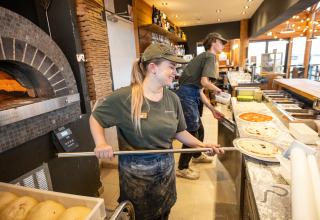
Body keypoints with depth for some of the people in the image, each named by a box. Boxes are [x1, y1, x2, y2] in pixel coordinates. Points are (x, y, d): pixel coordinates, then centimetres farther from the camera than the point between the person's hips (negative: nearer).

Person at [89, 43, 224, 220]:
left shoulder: (172, 99, -4)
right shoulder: (123, 97, -19)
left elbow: (179, 132, 5)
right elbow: (95, 118, -5)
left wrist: (201, 145, -7)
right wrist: (100, 143, -20)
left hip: (165, 169, 5)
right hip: (135, 172, -4)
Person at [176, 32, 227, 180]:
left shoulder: (204, 57, 26)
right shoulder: (210, 56, -3)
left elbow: (200, 91, 21)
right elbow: (204, 82, -20)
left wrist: (213, 110, 19)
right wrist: (217, 90, 2)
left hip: (190, 95, 10)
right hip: (187, 95, -10)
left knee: (199, 129, 23)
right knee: (192, 133, 0)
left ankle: (197, 156, 46)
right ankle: (182, 169, 17)